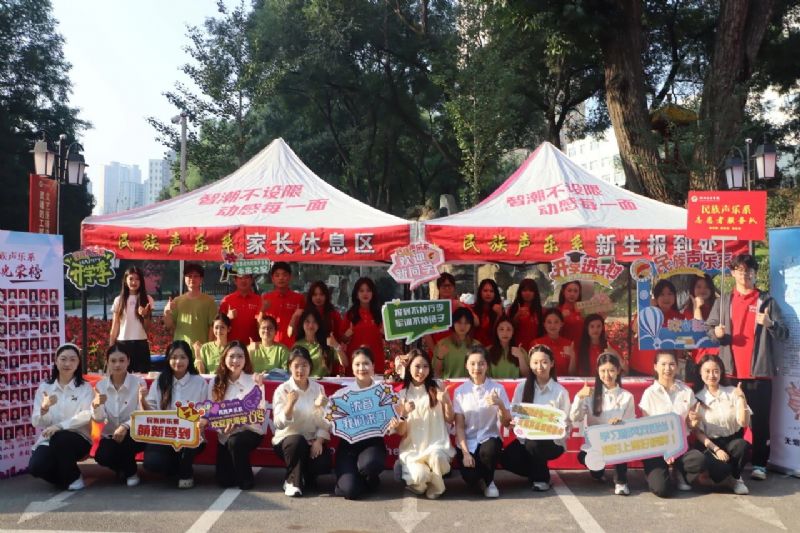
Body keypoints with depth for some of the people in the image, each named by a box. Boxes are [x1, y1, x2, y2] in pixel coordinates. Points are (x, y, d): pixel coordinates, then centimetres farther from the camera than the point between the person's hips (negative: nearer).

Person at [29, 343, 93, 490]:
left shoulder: (85, 388, -1)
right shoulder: (44, 387, 5)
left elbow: (86, 416, -16)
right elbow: (36, 423, 0)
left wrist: (60, 426, -29)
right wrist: (44, 409, -22)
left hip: (77, 439, -2)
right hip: (48, 440, 2)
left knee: (59, 438, -35)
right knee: (35, 467, -26)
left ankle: (73, 476, -7)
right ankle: (63, 476, 10)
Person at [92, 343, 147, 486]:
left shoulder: (138, 383, -12)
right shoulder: (101, 385, -1)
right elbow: (99, 419, -6)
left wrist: (125, 427, -34)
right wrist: (96, 405, -28)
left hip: (133, 434, -3)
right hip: (110, 435, 3)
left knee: (124, 440, -35)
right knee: (101, 457, -26)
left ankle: (131, 471, -2)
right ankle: (122, 468, 12)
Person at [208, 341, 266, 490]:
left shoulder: (253, 381, -6)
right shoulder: (216, 382, 3)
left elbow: (260, 411, -15)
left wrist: (259, 387, -28)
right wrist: (223, 427, -18)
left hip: (250, 430, -3)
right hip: (226, 434, 3)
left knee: (235, 442, -36)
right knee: (224, 479, -7)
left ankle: (246, 478, -10)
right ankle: (237, 473, 30)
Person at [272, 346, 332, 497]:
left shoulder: (318, 388, 3)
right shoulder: (282, 390, -7)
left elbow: (323, 420, 1)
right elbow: (280, 424, -17)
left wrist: (319, 441, -16)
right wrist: (290, 403, -33)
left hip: (312, 440, 3)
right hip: (287, 438, -2)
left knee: (325, 463, -25)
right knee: (298, 441, -37)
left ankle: (307, 476, 13)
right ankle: (292, 481, -9)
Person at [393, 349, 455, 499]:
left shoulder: (436, 390, 4)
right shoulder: (402, 394, 4)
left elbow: (450, 420, 6)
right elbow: (400, 432, 3)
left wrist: (448, 403, -13)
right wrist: (405, 414, -17)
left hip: (436, 444, 0)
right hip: (412, 448, 0)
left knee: (435, 456, -36)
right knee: (419, 476, -30)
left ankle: (435, 487, -4)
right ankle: (418, 483, 9)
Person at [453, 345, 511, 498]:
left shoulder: (497, 388, -2)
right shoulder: (460, 391, -2)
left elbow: (506, 423, -4)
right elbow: (459, 425, -3)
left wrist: (500, 405, -23)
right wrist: (465, 452, -14)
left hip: (489, 439, 0)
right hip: (467, 442, 0)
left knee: (490, 449, -35)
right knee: (470, 479, -25)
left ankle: (488, 481, -3)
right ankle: (478, 479, 15)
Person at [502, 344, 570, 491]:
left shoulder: (560, 391, -4)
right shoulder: (522, 387, 3)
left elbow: (566, 424, -3)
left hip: (552, 441, -3)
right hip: (526, 439, 3)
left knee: (533, 444, -35)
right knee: (507, 458, -25)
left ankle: (542, 478, -4)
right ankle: (535, 472, 8)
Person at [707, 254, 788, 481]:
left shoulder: (767, 301, 5)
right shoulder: (723, 301, 11)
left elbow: (784, 334, 2)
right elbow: (708, 328, 11)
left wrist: (769, 323, -18)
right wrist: (716, 332, -12)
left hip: (759, 370, -2)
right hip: (731, 370, 2)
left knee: (760, 419, 0)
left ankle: (759, 464, 7)